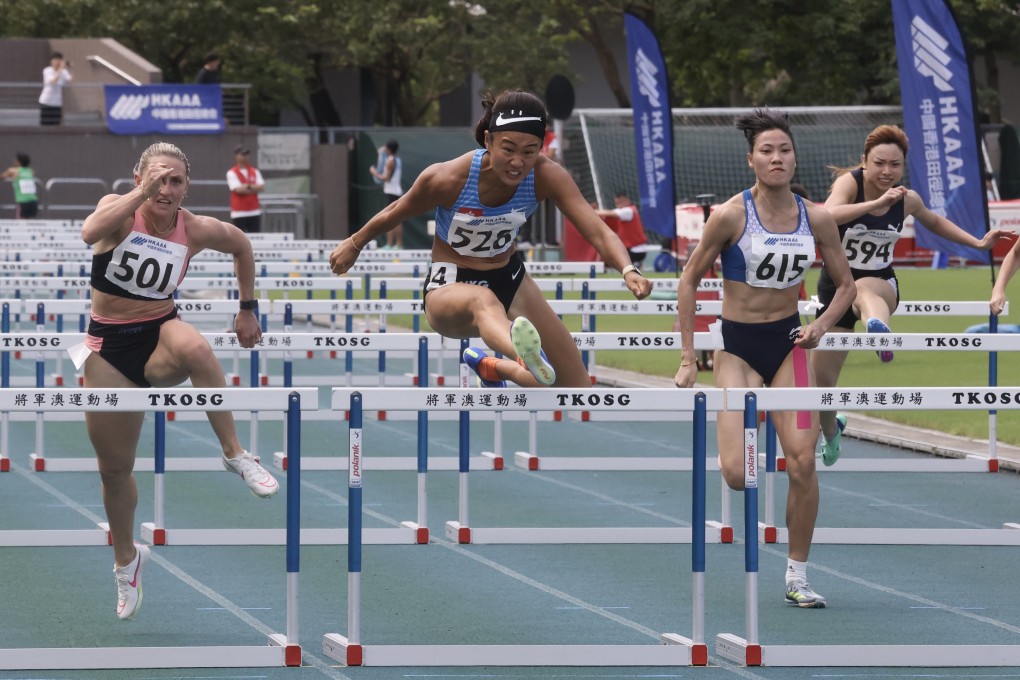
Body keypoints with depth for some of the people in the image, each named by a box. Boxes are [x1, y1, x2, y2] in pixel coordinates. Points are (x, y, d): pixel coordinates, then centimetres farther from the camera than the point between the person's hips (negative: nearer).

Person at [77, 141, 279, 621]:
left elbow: (242, 246, 16)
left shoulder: (196, 230, -6)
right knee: (114, 468, 9)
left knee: (194, 347, -40)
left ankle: (235, 455, -28)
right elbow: (90, 232, -37)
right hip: (110, 346, 0)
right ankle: (126, 559, 36)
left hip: (161, 333, 0)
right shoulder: (119, 210, -12)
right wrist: (143, 191, -38)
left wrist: (248, 308, 18)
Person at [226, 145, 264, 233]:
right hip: (239, 213, -4)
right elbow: (238, 189, -14)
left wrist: (248, 186, -13)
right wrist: (254, 188, -5)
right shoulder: (232, 173, -2)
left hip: (254, 212, 4)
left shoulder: (254, 171, 10)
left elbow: (261, 187, -1)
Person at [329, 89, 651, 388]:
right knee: (483, 300, -45)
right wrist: (354, 244, 11)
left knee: (582, 393, -1)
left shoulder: (546, 176, -20)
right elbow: (395, 213, -6)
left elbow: (597, 231, -31)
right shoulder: (447, 178, -26)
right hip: (449, 288, -5)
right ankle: (528, 361, -81)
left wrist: (628, 270, -51)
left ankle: (492, 367, 28)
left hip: (510, 279, 5)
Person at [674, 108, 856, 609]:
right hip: (738, 347, -3)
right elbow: (690, 280, -4)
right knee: (737, 476, -15)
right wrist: (688, 357, -6)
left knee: (803, 463, -9)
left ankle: (797, 577, 4)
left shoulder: (816, 218, -3)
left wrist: (823, 324, -11)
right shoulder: (730, 215, -13)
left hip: (788, 344, 3)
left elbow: (846, 284, 9)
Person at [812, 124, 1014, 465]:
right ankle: (831, 431, 40)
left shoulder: (907, 199, -5)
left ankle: (878, 328, -78)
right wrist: (877, 203, -47)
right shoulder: (849, 182, -17)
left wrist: (979, 243, 14)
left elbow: (934, 221, 20)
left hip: (881, 285, 0)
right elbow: (826, 216, -40)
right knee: (820, 380, 5)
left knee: (864, 289, -40)